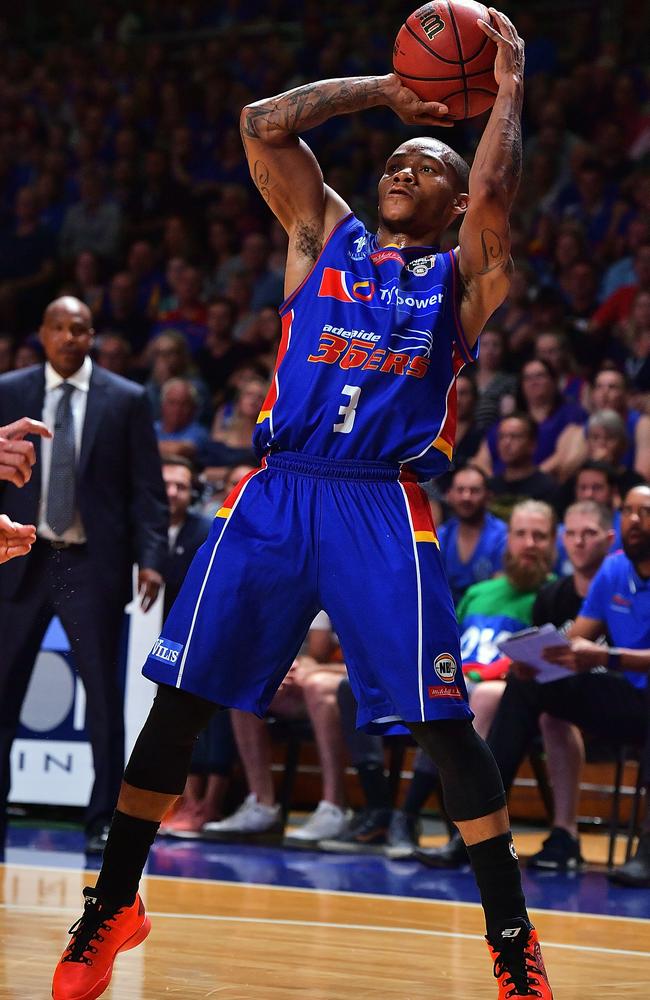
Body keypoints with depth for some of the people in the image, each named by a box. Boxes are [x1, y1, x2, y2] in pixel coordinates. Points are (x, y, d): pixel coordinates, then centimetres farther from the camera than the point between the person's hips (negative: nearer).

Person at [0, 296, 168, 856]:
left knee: (104, 694, 2)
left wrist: (150, 557, -9)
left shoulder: (127, 401, 2)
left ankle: (104, 821, 10)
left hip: (93, 564, -1)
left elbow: (148, 489, 1)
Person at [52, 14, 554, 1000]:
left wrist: (508, 88, 0)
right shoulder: (324, 236, 16)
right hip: (275, 492, 2)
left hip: (383, 508, -2)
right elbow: (264, 123, 5)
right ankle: (112, 906, 13)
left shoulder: (462, 277, 10)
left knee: (443, 721, -6)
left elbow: (493, 192, -10)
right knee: (181, 697, 0)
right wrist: (387, 89, 9)